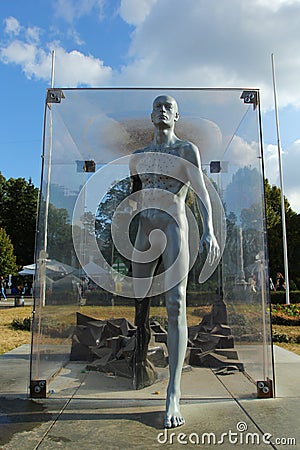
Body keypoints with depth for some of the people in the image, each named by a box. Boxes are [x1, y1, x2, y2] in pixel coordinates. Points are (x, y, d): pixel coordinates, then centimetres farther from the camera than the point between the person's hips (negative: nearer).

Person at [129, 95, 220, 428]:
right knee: (139, 304, 5)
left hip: (174, 228, -4)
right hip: (143, 231, 5)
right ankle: (140, 373, 23)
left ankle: (173, 395, -11)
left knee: (175, 305, -12)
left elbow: (201, 192, -7)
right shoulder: (138, 157, 19)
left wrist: (209, 230, -23)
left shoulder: (187, 150, 6)